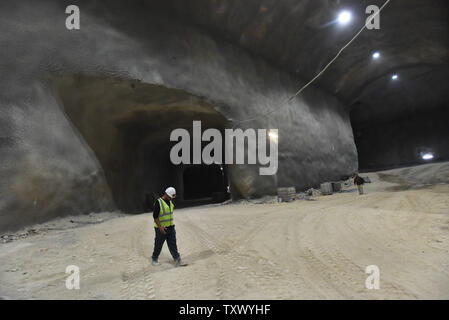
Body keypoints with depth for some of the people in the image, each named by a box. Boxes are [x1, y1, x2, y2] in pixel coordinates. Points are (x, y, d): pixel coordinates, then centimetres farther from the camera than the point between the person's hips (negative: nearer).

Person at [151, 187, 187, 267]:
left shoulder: (170, 202, 7)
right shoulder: (158, 202, -17)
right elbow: (155, 216, -19)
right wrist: (160, 227, -25)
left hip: (170, 228, 6)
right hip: (161, 229, -6)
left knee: (173, 244, 3)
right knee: (158, 245, 9)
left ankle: (178, 260, 3)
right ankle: (154, 260, 28)